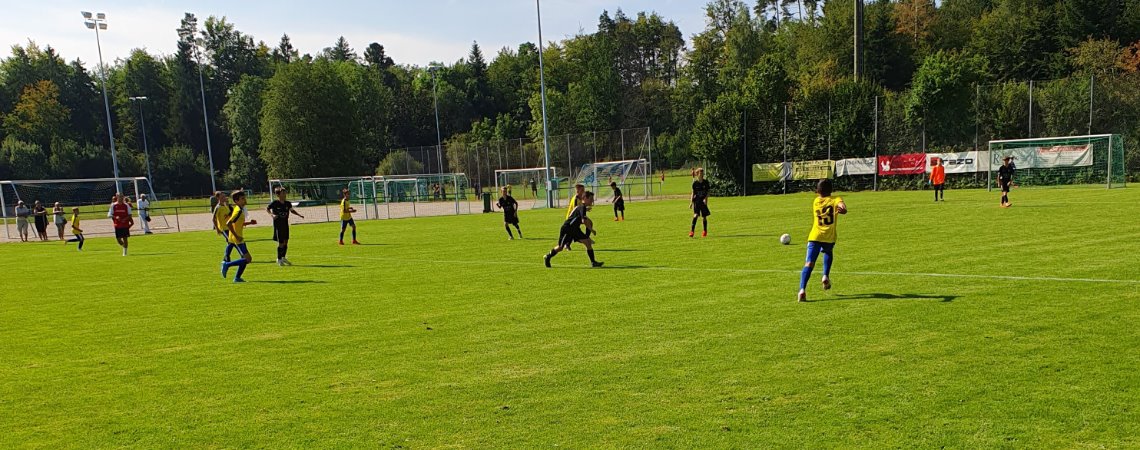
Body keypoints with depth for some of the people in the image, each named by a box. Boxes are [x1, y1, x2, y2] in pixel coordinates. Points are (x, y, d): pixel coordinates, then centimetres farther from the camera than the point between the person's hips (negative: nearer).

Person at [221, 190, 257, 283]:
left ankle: (237, 278, 16)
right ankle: (227, 265, -3)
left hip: (239, 238, 10)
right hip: (237, 239, -10)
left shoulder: (239, 209, 11)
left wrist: (249, 223, 16)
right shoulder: (238, 211, -18)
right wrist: (236, 236, -23)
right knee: (248, 259, -9)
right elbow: (228, 224, -26)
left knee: (245, 258, 12)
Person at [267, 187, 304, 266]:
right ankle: (279, 259, 12)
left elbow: (292, 210, 17)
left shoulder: (288, 203, 2)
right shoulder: (275, 203, -11)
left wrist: (299, 215, 5)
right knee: (281, 243, -3)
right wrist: (272, 214, -19)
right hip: (278, 225, -5)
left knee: (286, 242, 8)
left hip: (285, 224, 5)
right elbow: (267, 208, -3)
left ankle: (283, 258, 24)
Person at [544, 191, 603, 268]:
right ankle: (547, 257, 29)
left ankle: (593, 262, -4)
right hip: (567, 229, -9)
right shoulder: (582, 207, -20)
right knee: (561, 247, 4)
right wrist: (591, 230, -23)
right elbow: (584, 220, -31)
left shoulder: (582, 207, 10)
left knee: (588, 242, -5)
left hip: (574, 229, 9)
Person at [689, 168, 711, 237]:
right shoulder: (695, 183, 0)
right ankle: (692, 231, -19)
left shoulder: (706, 182, 2)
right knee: (696, 215, -18)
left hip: (703, 201, 1)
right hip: (696, 201, -1)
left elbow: (708, 192, 5)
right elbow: (693, 193, 5)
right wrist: (691, 202, -1)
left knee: (704, 217, 6)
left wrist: (706, 198, -12)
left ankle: (705, 231, 23)